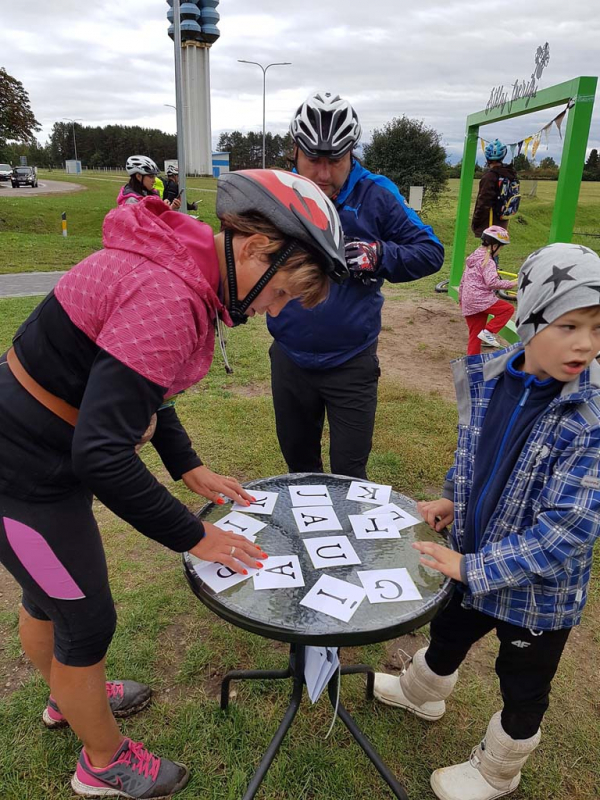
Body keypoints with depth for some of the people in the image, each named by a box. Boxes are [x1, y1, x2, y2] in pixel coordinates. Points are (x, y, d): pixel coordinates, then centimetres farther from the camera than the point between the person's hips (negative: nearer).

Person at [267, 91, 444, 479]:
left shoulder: (376, 195, -7)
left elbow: (431, 251, -3)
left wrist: (380, 256, -20)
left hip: (352, 363, -2)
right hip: (289, 359, 3)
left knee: (350, 472, 9)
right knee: (298, 461, 21)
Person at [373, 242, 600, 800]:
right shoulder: (489, 377, -12)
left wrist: (473, 567, -26)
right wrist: (453, 499, 0)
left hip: (540, 587, -5)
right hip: (474, 559, 5)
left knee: (522, 689, 22)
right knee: (447, 633, 31)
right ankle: (420, 694, 64)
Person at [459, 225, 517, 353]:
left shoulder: (472, 257, 18)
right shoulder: (488, 261, -10)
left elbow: (463, 280, 23)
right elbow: (492, 282, -24)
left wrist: (461, 298, 31)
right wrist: (511, 284, -16)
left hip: (468, 303, 9)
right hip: (480, 300, -9)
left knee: (475, 335, 13)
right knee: (508, 308, -4)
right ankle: (488, 332, -9)